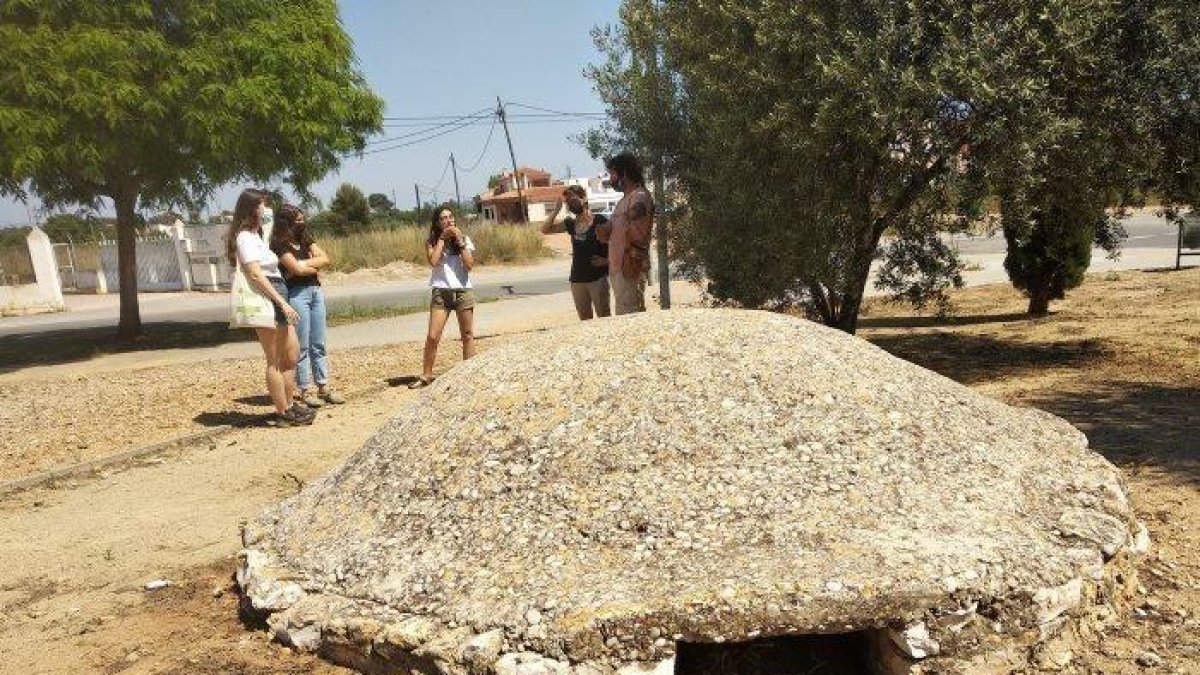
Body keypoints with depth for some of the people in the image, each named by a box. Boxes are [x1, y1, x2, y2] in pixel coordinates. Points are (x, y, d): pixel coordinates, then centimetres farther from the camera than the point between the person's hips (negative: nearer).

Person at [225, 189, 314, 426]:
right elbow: (255, 275, -19)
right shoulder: (245, 237, -11)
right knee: (275, 361, -2)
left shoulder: (255, 235, 18)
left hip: (277, 297, 10)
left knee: (291, 354, 13)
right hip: (265, 300, -9)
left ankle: (288, 406, 22)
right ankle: (283, 413, 5)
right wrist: (283, 302, -20)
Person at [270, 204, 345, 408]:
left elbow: (325, 259, 5)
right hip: (296, 294, -7)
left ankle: (324, 387, 14)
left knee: (319, 344, 9)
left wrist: (303, 264, -6)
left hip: (315, 291, 7)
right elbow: (296, 268, -17)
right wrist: (314, 267, 0)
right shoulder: (280, 244, -6)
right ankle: (305, 390, 5)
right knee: (302, 346, -2)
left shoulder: (305, 238, 14)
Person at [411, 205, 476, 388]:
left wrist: (460, 242, -11)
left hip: (463, 291, 1)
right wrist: (442, 238, -10)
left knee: (468, 335, 7)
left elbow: (469, 265, -7)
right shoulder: (432, 241, 3)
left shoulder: (464, 239, 4)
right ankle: (426, 375, 3)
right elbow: (433, 261, -15)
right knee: (432, 336, -6)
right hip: (441, 292, -1)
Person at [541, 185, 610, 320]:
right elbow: (545, 230, 8)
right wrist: (556, 210, -1)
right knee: (584, 319, 12)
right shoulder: (571, 223, 9)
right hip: (577, 278, 6)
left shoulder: (599, 220, -6)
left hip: (597, 277, -6)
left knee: (604, 317, -2)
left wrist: (606, 260, -15)